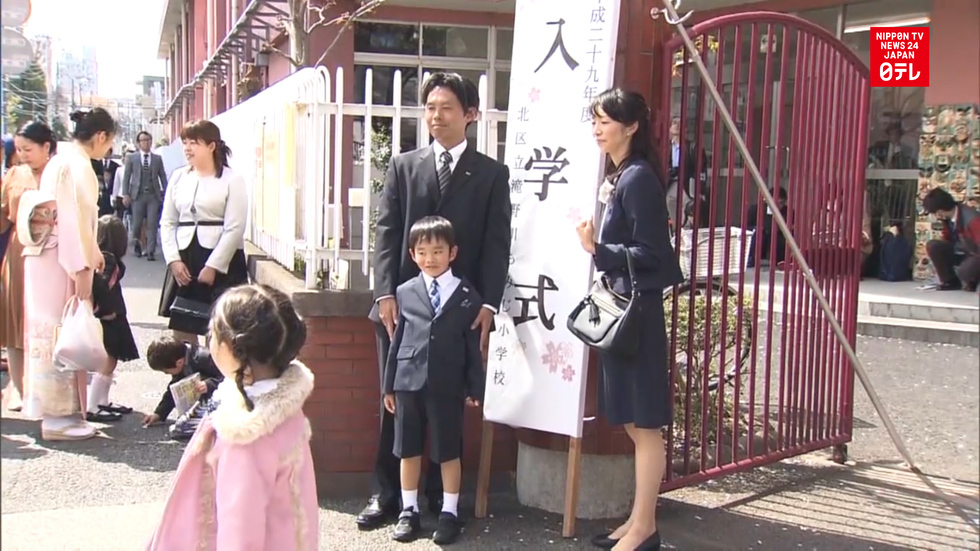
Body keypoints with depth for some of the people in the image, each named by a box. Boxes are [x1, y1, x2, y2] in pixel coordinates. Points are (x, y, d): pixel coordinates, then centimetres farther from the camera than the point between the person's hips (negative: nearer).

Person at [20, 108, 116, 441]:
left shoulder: (62, 159, 16)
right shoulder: (77, 164, -14)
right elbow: (75, 217, -20)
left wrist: (91, 253, 23)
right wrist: (82, 266, -20)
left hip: (48, 258, 10)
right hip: (60, 260, -10)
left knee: (53, 332, 13)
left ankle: (57, 411, 22)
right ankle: (57, 418, 2)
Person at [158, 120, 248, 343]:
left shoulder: (232, 180, -5)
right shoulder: (178, 177, 10)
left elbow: (234, 228, -11)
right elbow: (167, 223, 10)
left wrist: (212, 266, -14)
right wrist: (173, 260, -3)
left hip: (222, 262, -5)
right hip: (184, 259, 5)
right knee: (181, 330, 7)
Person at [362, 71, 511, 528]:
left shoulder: (492, 174, 6)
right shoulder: (403, 166, 10)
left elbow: (496, 245, 0)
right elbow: (387, 232, 4)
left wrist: (487, 304, -10)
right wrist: (385, 293, -7)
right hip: (402, 305, 2)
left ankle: (441, 498, 17)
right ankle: (387, 493, 18)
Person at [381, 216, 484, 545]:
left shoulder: (467, 295, 0)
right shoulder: (405, 293, 5)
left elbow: (473, 346, 1)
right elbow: (397, 342, 7)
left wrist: (475, 387, -1)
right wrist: (389, 385, 8)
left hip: (447, 386, -2)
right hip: (409, 382, 2)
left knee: (448, 452, 6)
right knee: (408, 450, 11)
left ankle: (449, 513, 19)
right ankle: (409, 511, 24)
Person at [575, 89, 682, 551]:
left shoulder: (638, 179, -14)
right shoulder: (621, 176, 14)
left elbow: (651, 253, -18)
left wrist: (597, 249, -24)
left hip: (637, 312, -10)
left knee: (645, 425, -1)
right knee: (633, 424, 15)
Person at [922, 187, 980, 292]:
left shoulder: (971, 219, -29)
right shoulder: (947, 218, -6)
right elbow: (946, 239, 11)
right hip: (959, 253, 7)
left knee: (964, 271, -39)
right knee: (933, 246, -16)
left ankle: (971, 282, 2)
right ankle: (951, 281, -2)